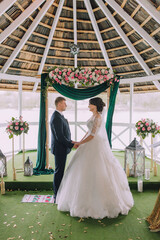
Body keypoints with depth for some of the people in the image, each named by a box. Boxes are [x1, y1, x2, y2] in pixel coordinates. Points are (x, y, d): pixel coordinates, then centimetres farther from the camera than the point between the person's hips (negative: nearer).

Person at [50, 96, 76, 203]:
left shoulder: (60, 116, 12)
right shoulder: (56, 117, -21)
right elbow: (60, 136, -24)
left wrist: (70, 141, 7)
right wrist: (71, 145, -17)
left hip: (62, 148, 10)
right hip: (60, 149, -10)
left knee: (60, 171, 17)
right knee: (59, 172, 0)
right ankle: (57, 197, 14)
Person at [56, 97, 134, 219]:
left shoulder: (98, 117, -19)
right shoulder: (95, 116, 11)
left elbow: (92, 135, -21)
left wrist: (80, 144, -11)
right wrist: (80, 141, 10)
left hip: (96, 147, -10)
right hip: (92, 146, 10)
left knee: (95, 172, -1)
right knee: (89, 171, 16)